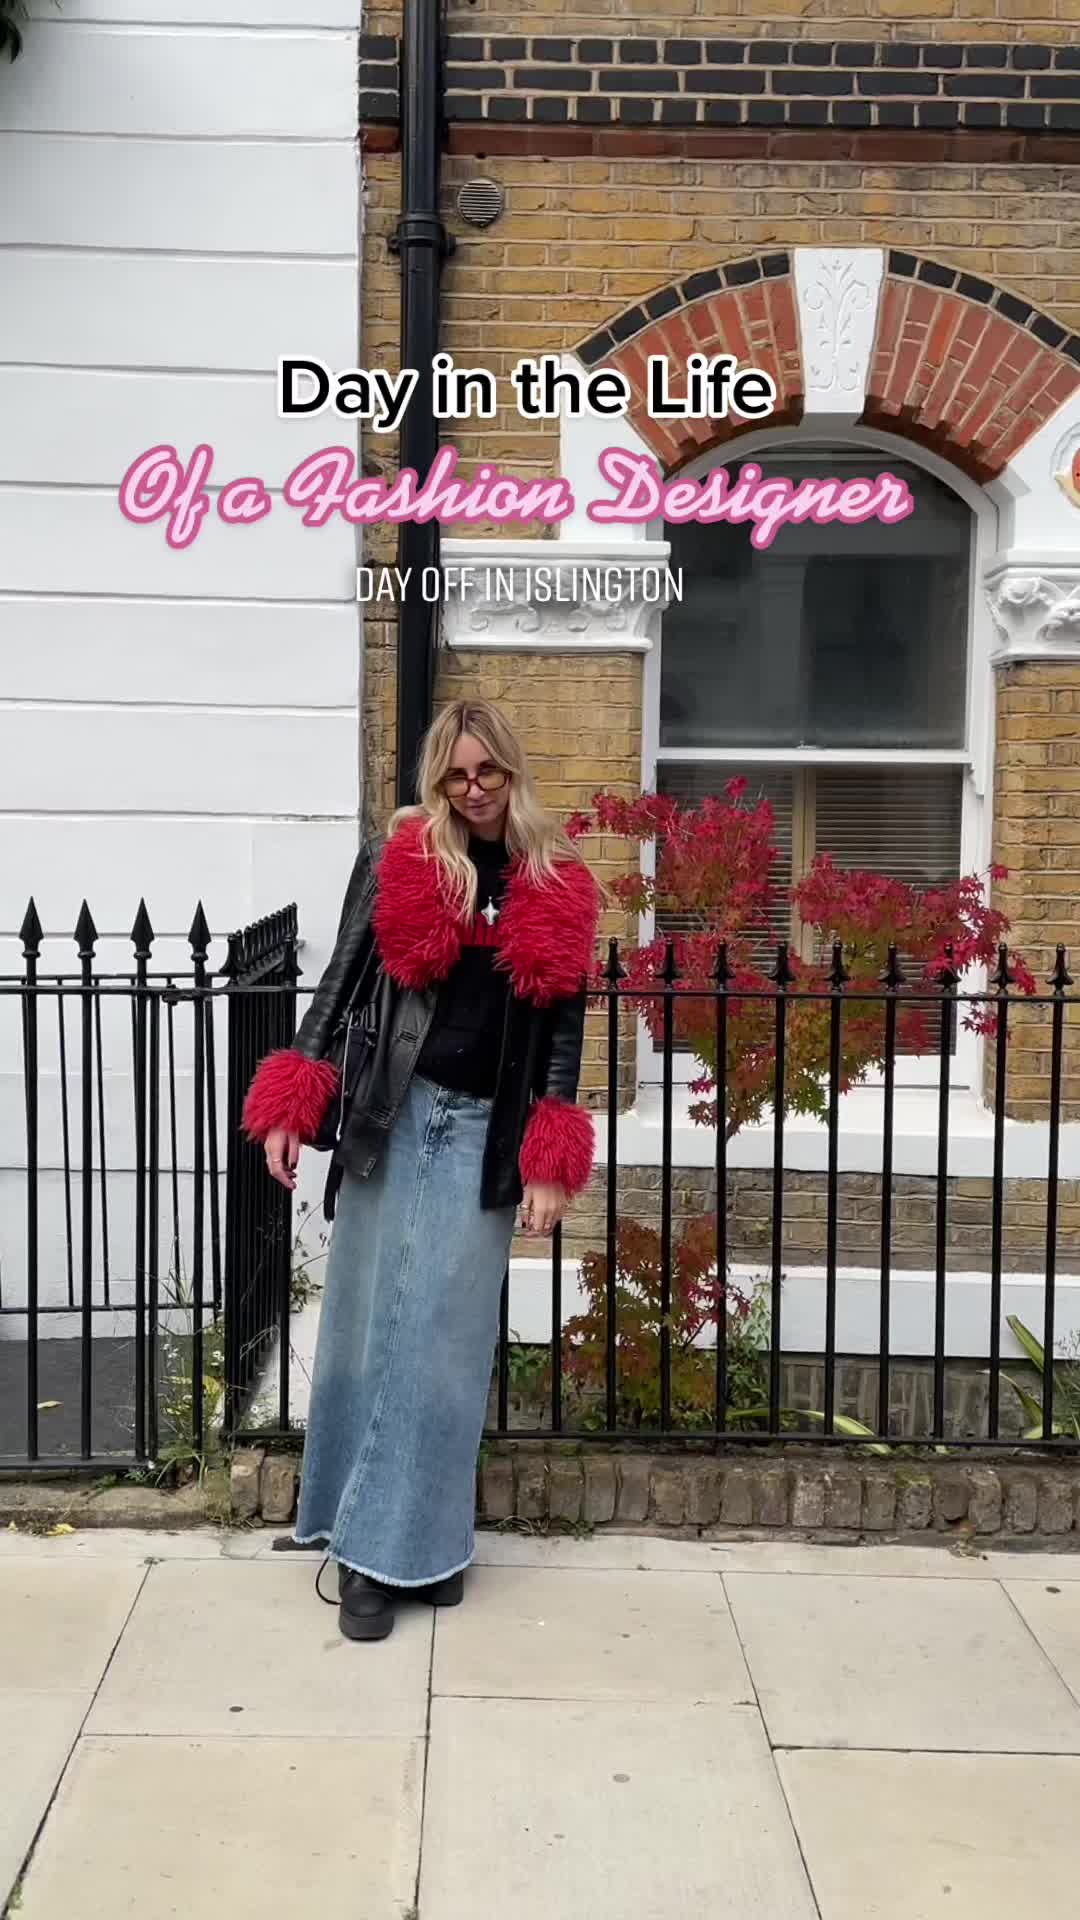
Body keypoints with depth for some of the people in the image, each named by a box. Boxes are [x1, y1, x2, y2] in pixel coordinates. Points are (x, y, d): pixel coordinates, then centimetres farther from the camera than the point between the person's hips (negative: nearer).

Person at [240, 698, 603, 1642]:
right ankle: (369, 1537, 18)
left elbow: (563, 1024, 3)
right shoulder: (398, 858, 0)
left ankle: (413, 1543, 15)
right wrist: (290, 1102, -8)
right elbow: (342, 978, 1)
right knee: (370, 1325, 6)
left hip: (485, 1132, 1)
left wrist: (550, 1165, -3)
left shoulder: (558, 886, 3)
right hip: (395, 1115, 0)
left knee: (449, 1341, 3)